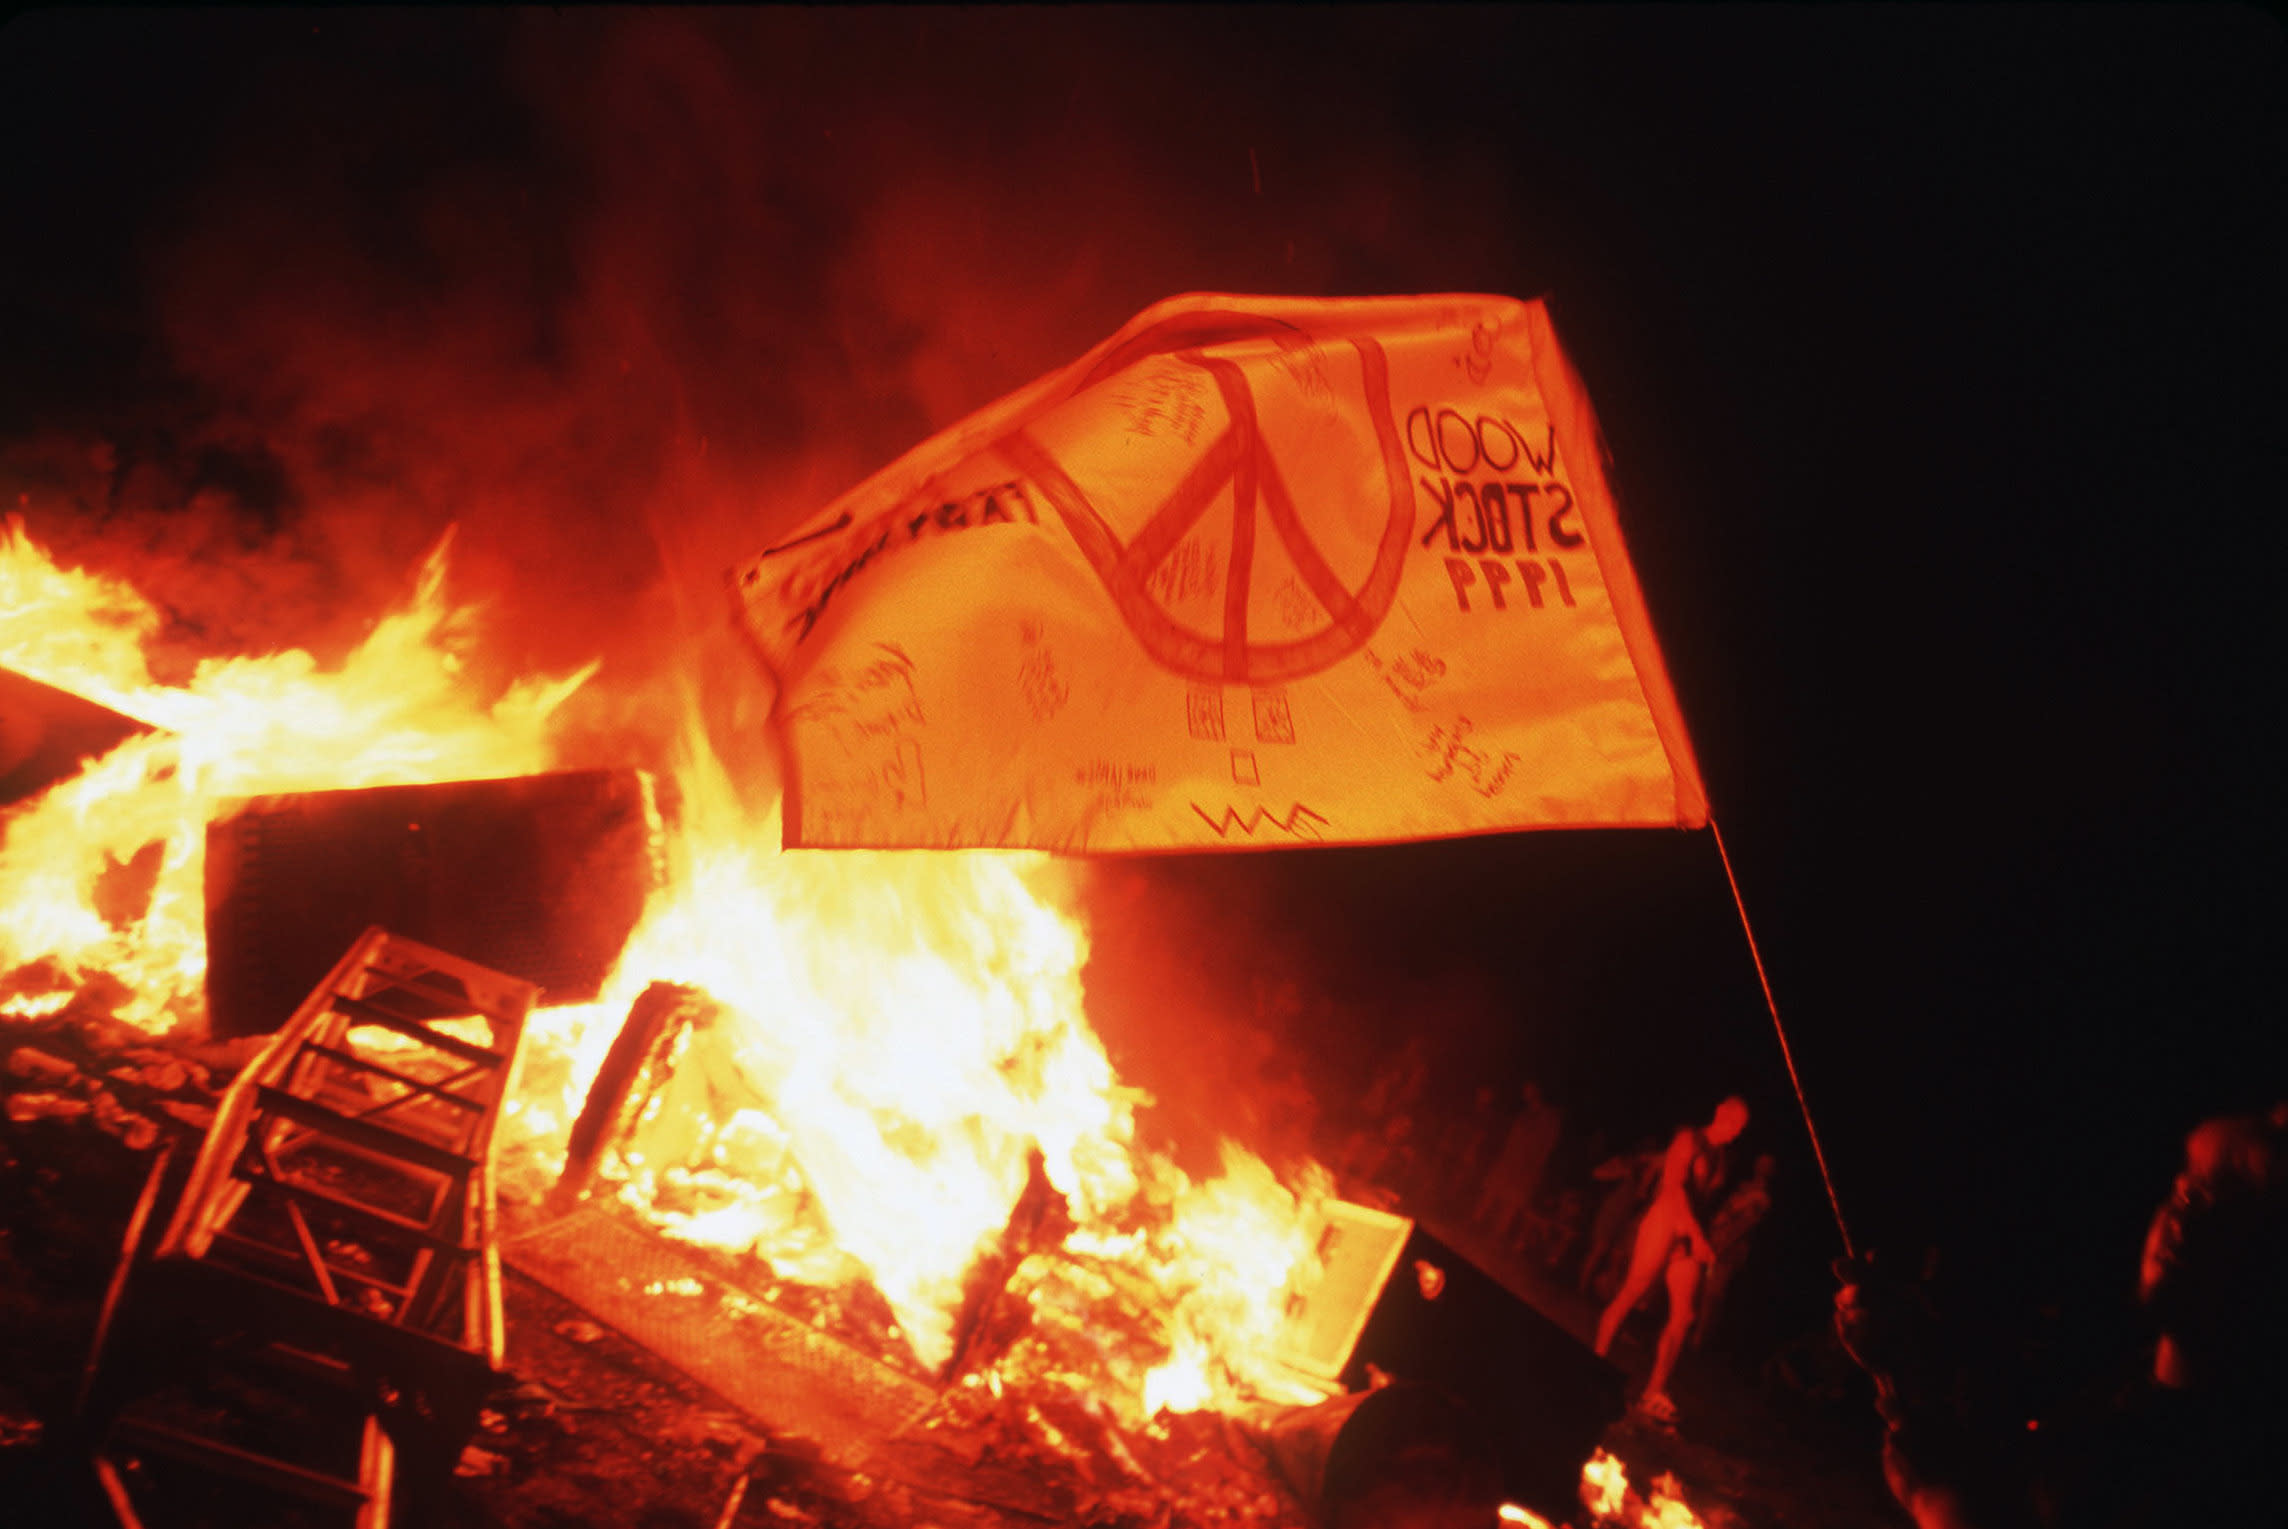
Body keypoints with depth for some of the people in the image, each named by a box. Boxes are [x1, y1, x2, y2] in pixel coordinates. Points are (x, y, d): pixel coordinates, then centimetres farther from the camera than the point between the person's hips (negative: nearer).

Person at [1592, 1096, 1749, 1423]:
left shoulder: (1721, 1157, 18)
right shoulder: (1690, 1139, -2)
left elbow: (1709, 1199, 12)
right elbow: (1674, 1183, -14)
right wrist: (1696, 1233, -22)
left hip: (1692, 1235, 7)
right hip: (1666, 1219, -7)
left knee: (1683, 1315, -3)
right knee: (1633, 1292, -11)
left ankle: (1654, 1392, -4)